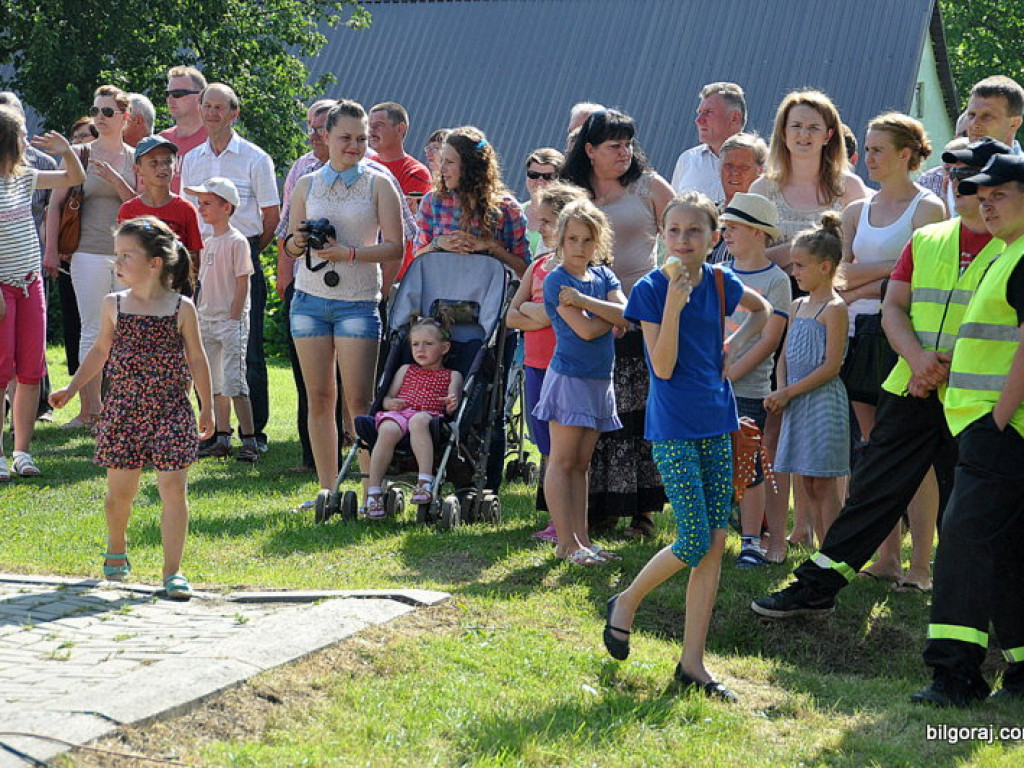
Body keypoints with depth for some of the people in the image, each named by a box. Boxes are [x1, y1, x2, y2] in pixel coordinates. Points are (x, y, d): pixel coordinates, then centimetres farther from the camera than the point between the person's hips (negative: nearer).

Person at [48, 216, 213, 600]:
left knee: (173, 489, -7)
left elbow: (196, 359, 3)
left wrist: (207, 409, 6)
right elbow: (100, 351, 17)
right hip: (123, 409, 2)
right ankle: (116, 550, 37)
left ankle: (172, 571, -1)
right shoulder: (114, 306, 3)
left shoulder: (181, 309, -4)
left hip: (171, 411, -2)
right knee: (120, 490, 9)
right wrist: (71, 388, 13)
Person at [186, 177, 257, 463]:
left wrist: (233, 319, -16)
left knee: (234, 383, -12)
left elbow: (242, 284, -12)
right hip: (207, 321, 8)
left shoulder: (237, 241, -9)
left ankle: (249, 441, -9)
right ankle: (222, 439, 15)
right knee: (214, 385, 9)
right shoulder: (208, 243, 14)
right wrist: (196, 318, 12)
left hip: (231, 321, -8)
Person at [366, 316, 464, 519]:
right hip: (397, 414, 2)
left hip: (430, 416, -2)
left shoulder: (452, 376, 22)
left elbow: (451, 409, 7)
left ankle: (425, 480, -49)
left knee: (418, 421, -41)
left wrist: (452, 404, -18)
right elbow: (387, 399, 23)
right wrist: (390, 403, -2)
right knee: (388, 431, -35)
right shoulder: (406, 370, 30)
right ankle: (374, 491, -37)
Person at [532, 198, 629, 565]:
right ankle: (567, 542, -2)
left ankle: (582, 540, 12)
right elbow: (586, 330, -17)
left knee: (581, 463, 10)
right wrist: (611, 316, -2)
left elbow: (624, 313, -7)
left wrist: (583, 301, -15)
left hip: (599, 380, 6)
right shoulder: (556, 280, -9)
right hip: (569, 378, -6)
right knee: (562, 461, -3)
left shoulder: (603, 275, 11)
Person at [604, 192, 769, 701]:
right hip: (673, 429, -5)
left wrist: (735, 344, 9)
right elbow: (663, 367, -15)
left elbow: (761, 309, 27)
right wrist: (673, 305, -24)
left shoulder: (721, 284, 4)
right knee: (695, 542, -9)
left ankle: (693, 662, 7)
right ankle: (626, 602, 19)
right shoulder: (651, 290, -8)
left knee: (716, 542, 2)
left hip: (716, 424, 5)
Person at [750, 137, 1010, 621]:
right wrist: (917, 357, -11)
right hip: (911, 389, 4)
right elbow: (894, 305, 8)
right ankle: (816, 588, 12)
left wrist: (947, 367, -17)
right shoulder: (925, 240, 12)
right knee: (872, 489, 6)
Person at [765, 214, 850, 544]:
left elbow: (831, 366, -16)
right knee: (807, 483, 10)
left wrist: (789, 392, -15)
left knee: (823, 485, -5)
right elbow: (785, 356, 16)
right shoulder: (797, 306, 14)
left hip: (823, 402, -8)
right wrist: (780, 392, -2)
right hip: (796, 404, 8)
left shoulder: (834, 309, -11)